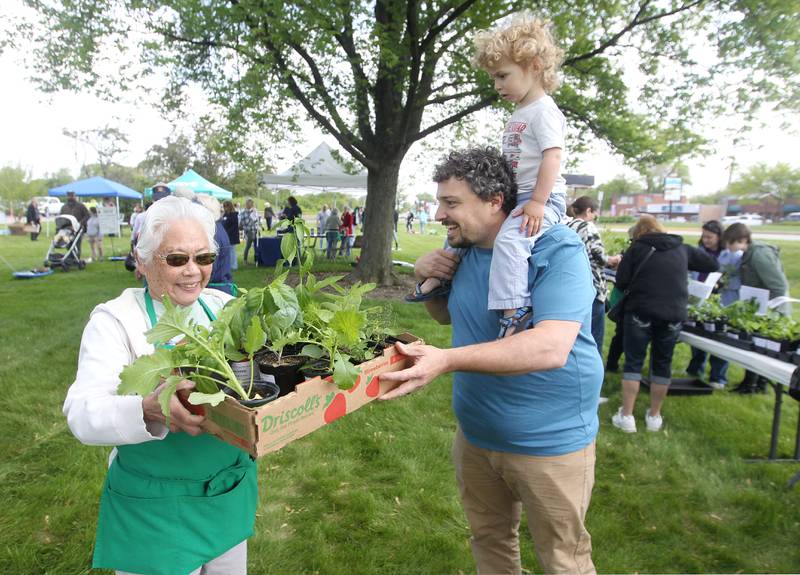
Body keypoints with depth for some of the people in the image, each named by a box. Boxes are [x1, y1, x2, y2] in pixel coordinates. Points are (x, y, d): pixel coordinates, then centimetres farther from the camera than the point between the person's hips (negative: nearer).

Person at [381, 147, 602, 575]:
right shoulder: (463, 250, 1)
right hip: (476, 434, 7)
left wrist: (447, 360, -42)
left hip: (550, 442, -6)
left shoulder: (558, 251, -21)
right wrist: (426, 278, -6)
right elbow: (447, 315, 17)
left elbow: (552, 347, -35)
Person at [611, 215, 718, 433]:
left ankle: (626, 416, 5)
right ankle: (654, 416, 22)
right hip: (673, 315, 3)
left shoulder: (636, 249, 2)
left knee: (633, 362, 6)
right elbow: (713, 265, 22)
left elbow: (621, 282, -2)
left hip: (641, 312, -3)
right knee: (662, 364, 14)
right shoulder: (682, 248, 11)